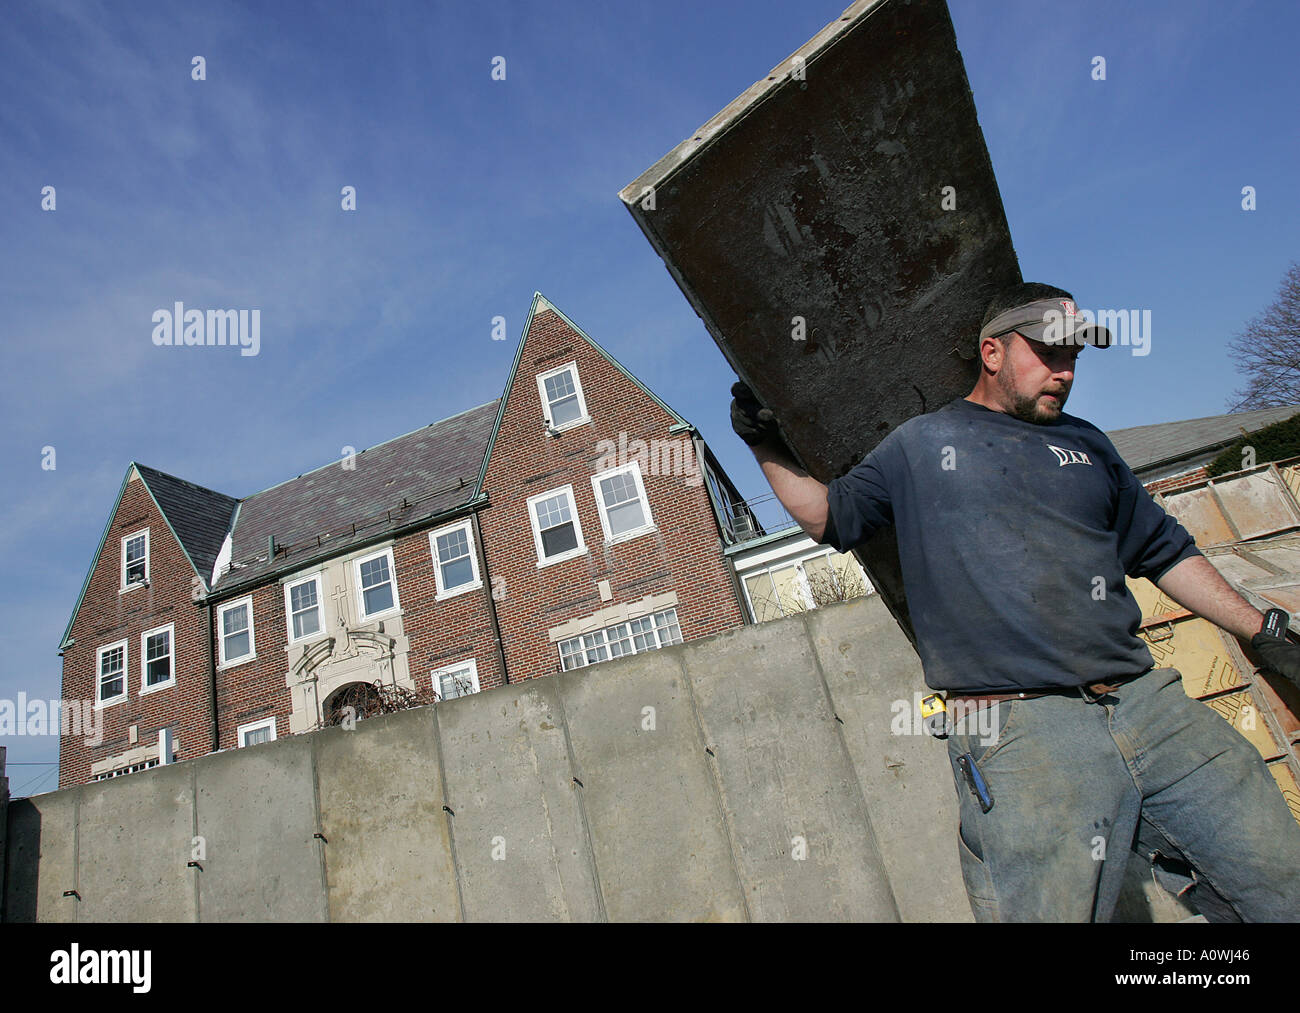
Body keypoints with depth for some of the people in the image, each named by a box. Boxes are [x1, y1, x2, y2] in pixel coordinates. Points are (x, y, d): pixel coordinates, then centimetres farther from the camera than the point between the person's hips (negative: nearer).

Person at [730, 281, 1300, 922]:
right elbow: (827, 517, 14)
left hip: (1149, 703, 5)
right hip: (1021, 733, -4)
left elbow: (1164, 551, 26)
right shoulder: (919, 444, 11)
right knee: (1053, 910, -8)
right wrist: (767, 447, 5)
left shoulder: (1087, 445, 21)